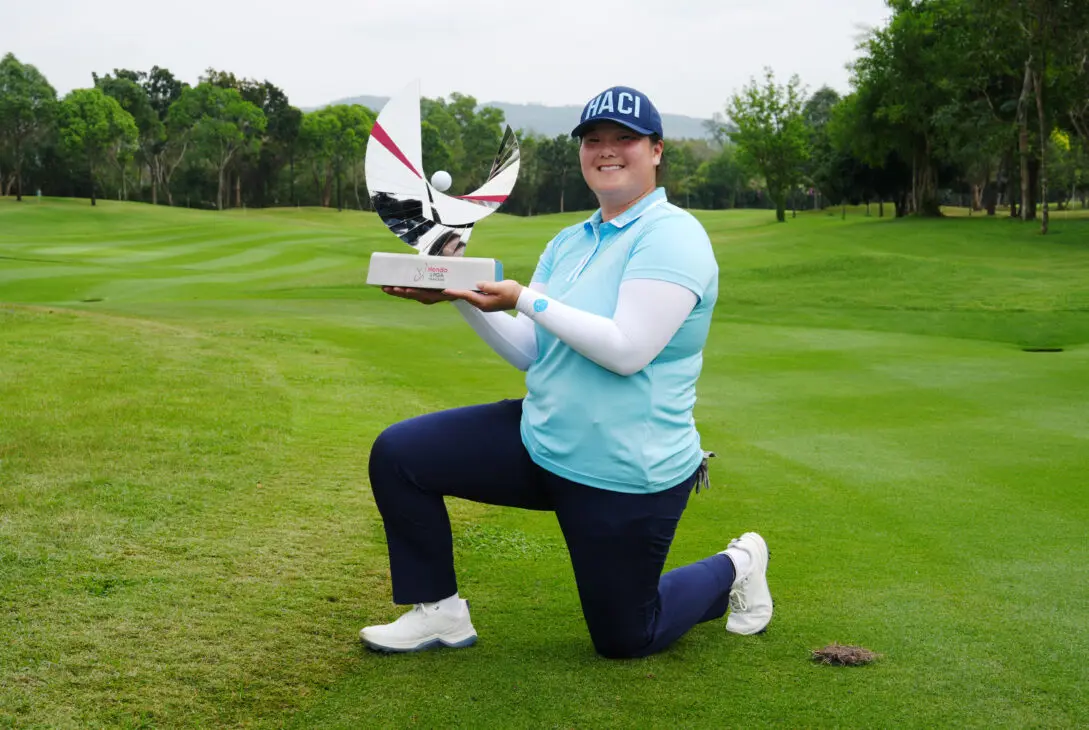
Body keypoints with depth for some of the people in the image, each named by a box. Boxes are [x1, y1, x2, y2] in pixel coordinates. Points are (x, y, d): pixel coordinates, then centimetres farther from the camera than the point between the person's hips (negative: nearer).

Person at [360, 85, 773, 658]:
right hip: (539, 441, 7)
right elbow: (531, 354, 5)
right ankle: (439, 612, 10)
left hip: (624, 476, -7)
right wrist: (460, 295, -7)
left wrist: (525, 299, -25)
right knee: (397, 455, -4)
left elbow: (628, 350, -26)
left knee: (624, 640, 8)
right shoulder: (568, 242, 9)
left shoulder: (671, 235, -16)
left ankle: (735, 568, 35)